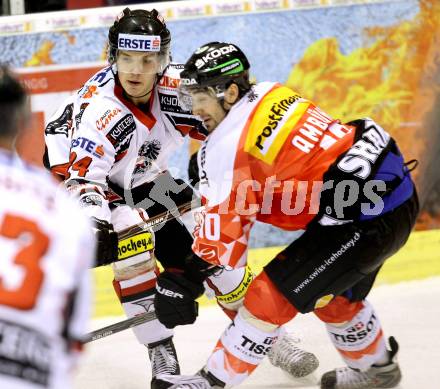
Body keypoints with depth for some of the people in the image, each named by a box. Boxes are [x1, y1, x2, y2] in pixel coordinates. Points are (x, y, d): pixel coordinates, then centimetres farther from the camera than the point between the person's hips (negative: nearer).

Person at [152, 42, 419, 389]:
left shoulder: (228, 146, -14)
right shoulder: (271, 93, 9)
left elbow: (223, 231, -11)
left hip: (364, 217, -10)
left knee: (272, 295, -4)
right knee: (333, 293, 31)